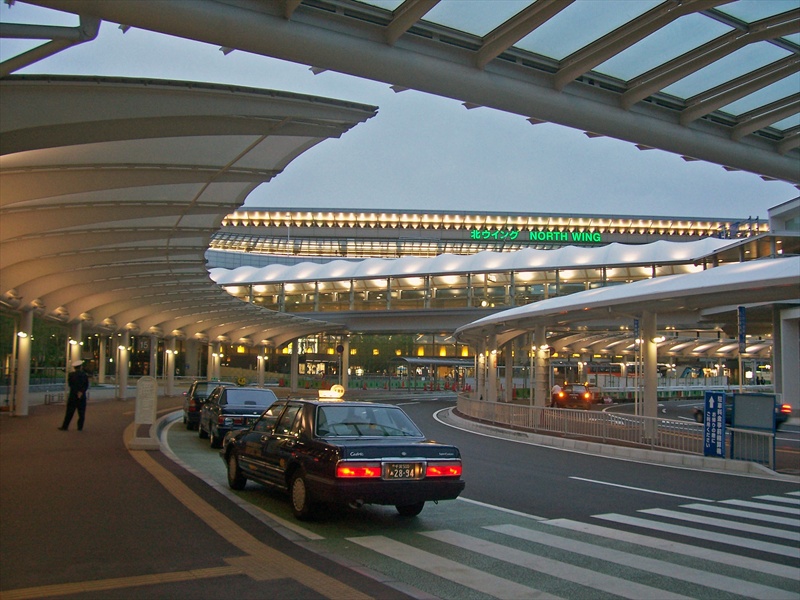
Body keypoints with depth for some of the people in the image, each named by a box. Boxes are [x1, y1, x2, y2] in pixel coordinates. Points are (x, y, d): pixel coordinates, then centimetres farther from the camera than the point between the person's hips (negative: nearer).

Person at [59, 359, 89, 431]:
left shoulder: (71, 375, -4)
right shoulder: (85, 375, 0)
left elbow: (70, 384, -3)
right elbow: (86, 386, -4)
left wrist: (77, 392, -2)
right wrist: (81, 392, -10)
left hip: (73, 396, -1)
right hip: (82, 397, 1)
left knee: (69, 412, 4)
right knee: (81, 413, 7)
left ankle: (65, 426, 6)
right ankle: (80, 427, 7)